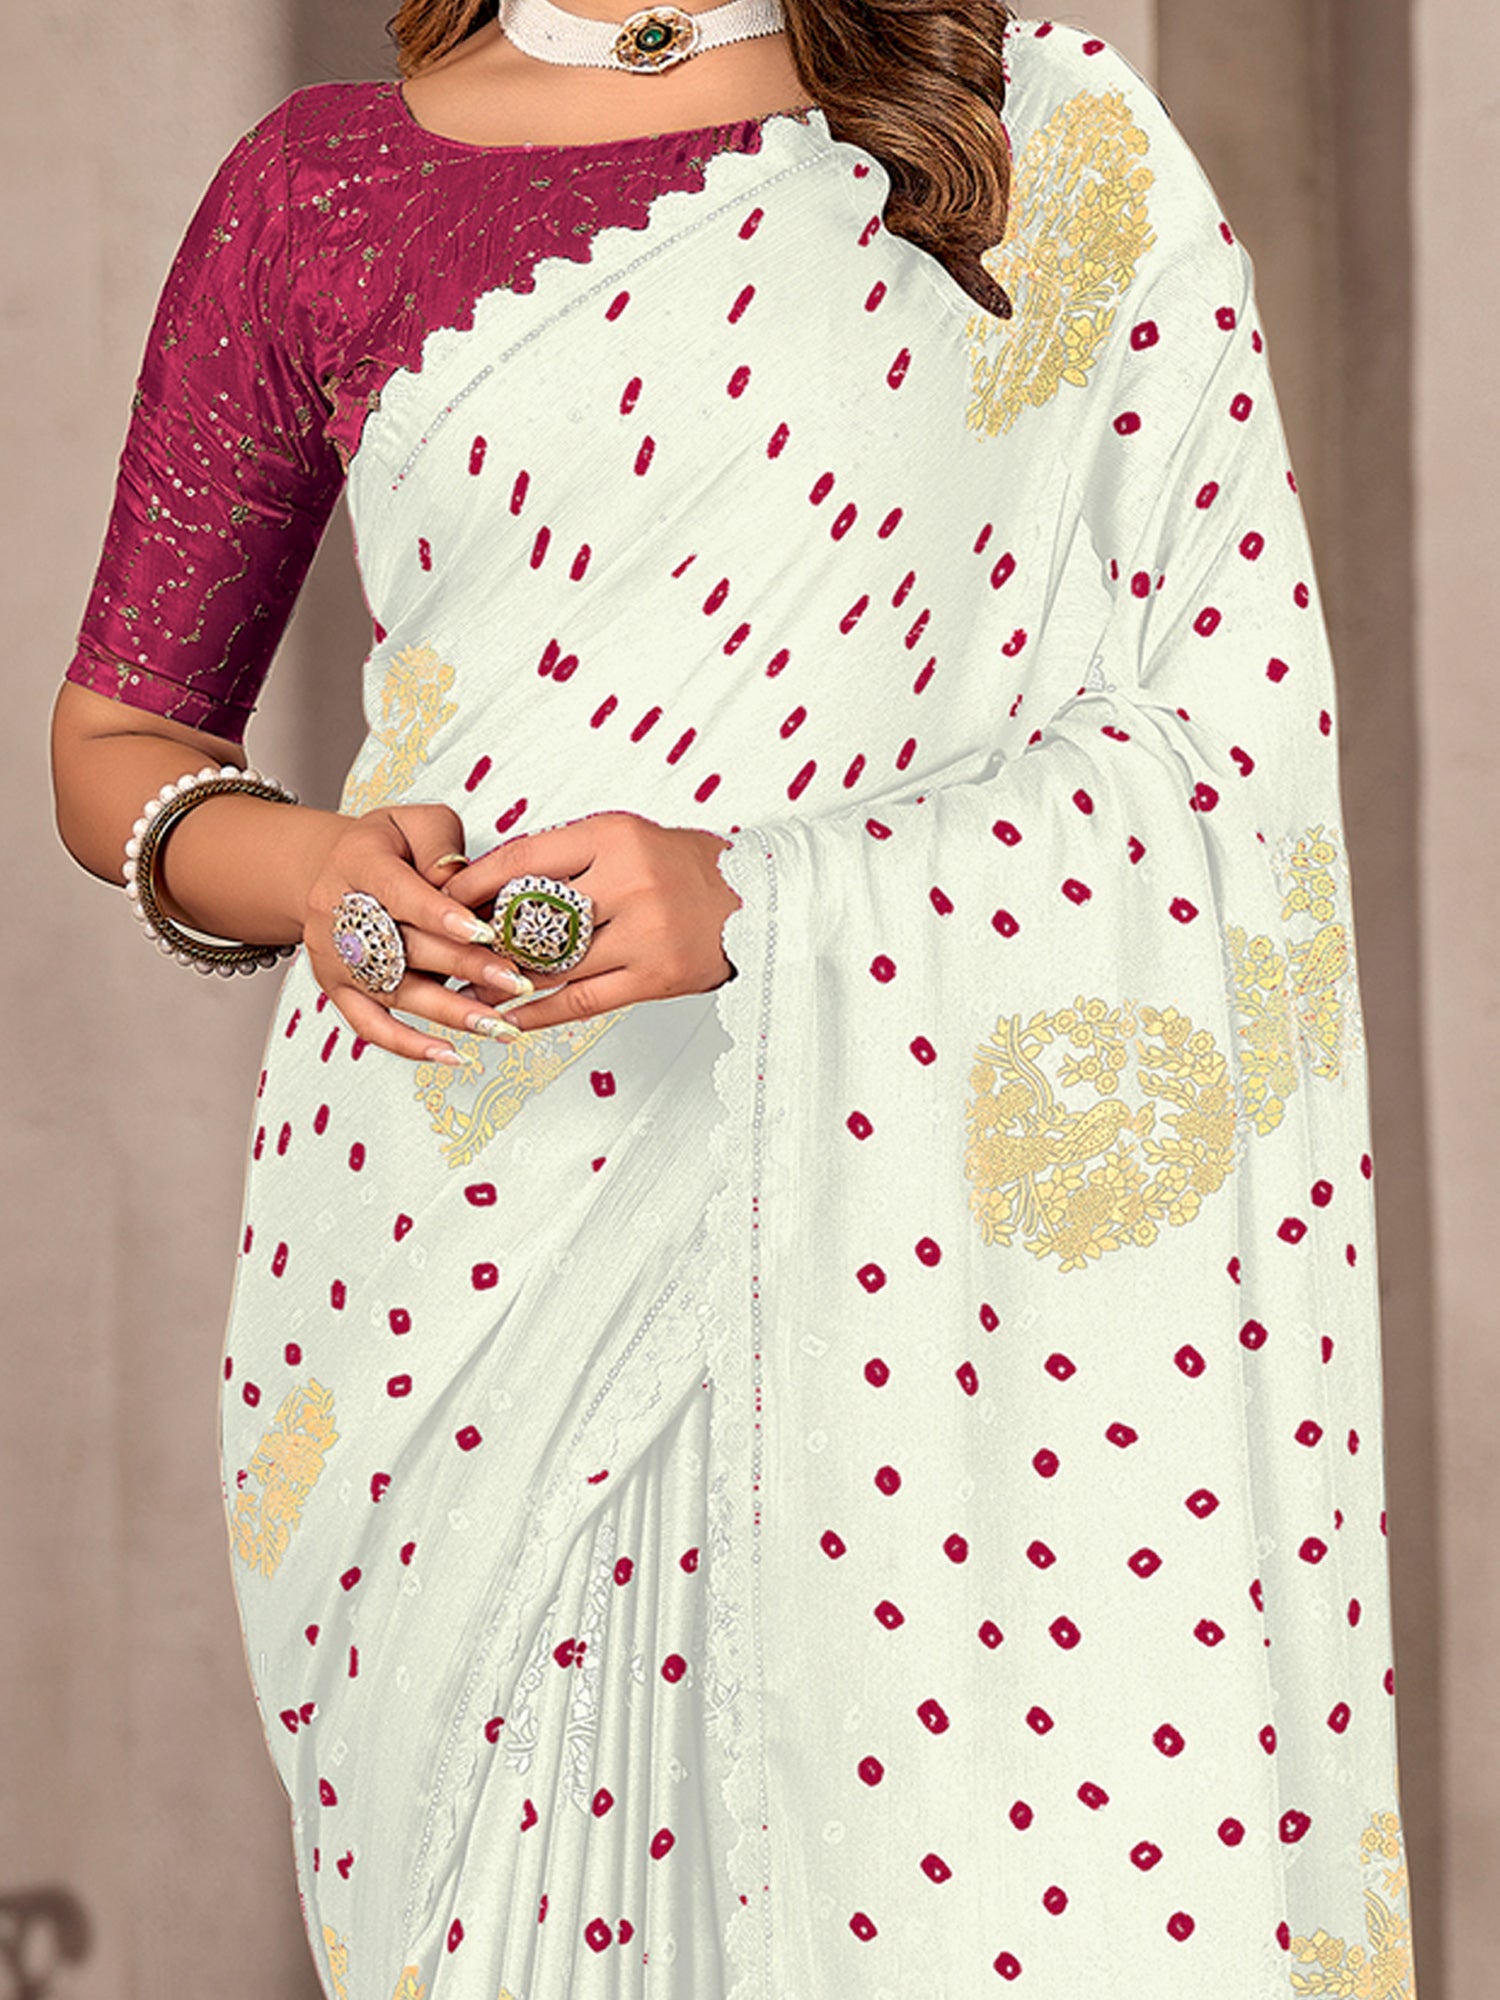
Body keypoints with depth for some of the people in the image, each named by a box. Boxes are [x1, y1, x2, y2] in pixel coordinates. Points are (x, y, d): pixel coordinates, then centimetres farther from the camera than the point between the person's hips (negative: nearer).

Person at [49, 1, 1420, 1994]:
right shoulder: (312, 189, 8)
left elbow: (1241, 720, -2)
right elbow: (115, 740, 15)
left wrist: (760, 895, -16)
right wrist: (307, 873, -9)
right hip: (461, 1255, 1)